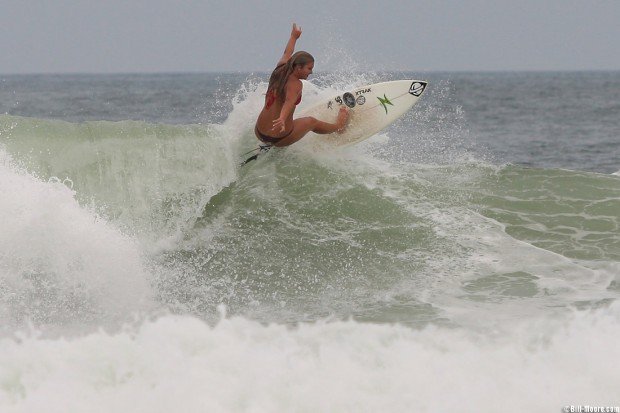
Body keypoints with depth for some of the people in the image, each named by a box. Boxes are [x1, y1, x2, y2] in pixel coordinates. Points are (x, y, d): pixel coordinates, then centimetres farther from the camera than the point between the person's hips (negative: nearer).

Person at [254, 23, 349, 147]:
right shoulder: (295, 84, -19)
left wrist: (294, 37, 43)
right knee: (312, 122, 21)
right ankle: (338, 126, 46)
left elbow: (287, 54, 24)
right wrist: (282, 119, -59)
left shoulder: (280, 71, 2)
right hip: (279, 139, -6)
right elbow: (289, 102, -40)